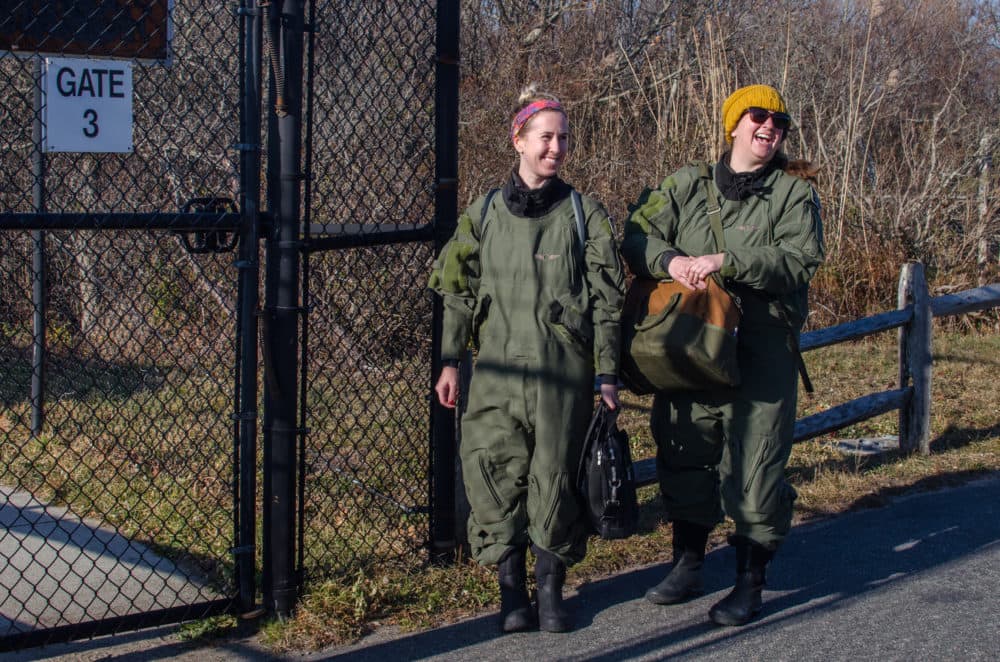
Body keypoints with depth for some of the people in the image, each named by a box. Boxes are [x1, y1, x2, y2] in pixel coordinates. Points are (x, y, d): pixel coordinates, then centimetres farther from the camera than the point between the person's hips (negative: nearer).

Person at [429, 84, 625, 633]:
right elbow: (459, 292, 13)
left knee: (555, 475, -1)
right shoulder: (484, 214, 9)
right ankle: (511, 590, 10)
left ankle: (551, 590, 15)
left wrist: (607, 373, 0)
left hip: (562, 369, -1)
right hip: (498, 367, 1)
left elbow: (606, 300, 4)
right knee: (495, 474, -4)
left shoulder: (585, 214, 5)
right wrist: (450, 362, 7)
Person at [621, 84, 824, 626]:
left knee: (755, 465, -4)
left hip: (761, 352, -3)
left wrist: (725, 262, -20)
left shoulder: (795, 192, 4)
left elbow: (799, 261, -11)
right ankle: (688, 566, 29)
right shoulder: (687, 184, 11)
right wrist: (671, 260, -16)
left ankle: (750, 582, 10)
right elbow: (636, 235, 5)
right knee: (683, 456, 11)